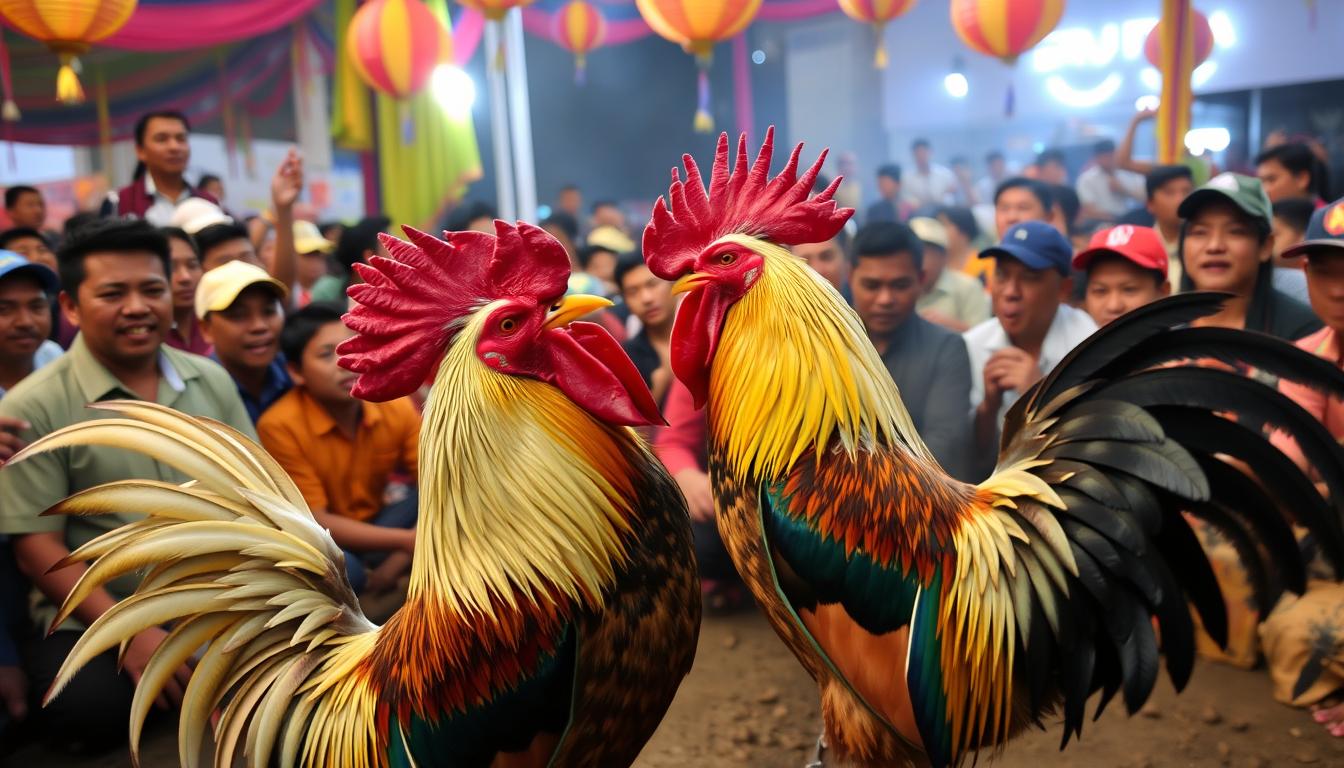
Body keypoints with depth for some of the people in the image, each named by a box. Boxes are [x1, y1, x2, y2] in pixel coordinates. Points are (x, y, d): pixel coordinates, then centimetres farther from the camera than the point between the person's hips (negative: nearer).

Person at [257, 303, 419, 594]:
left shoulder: (396, 406, -12)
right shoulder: (280, 425, -23)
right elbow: (314, 520, -22)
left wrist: (394, 564, -24)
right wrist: (407, 540, -33)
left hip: (375, 524, 4)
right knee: (340, 569, -38)